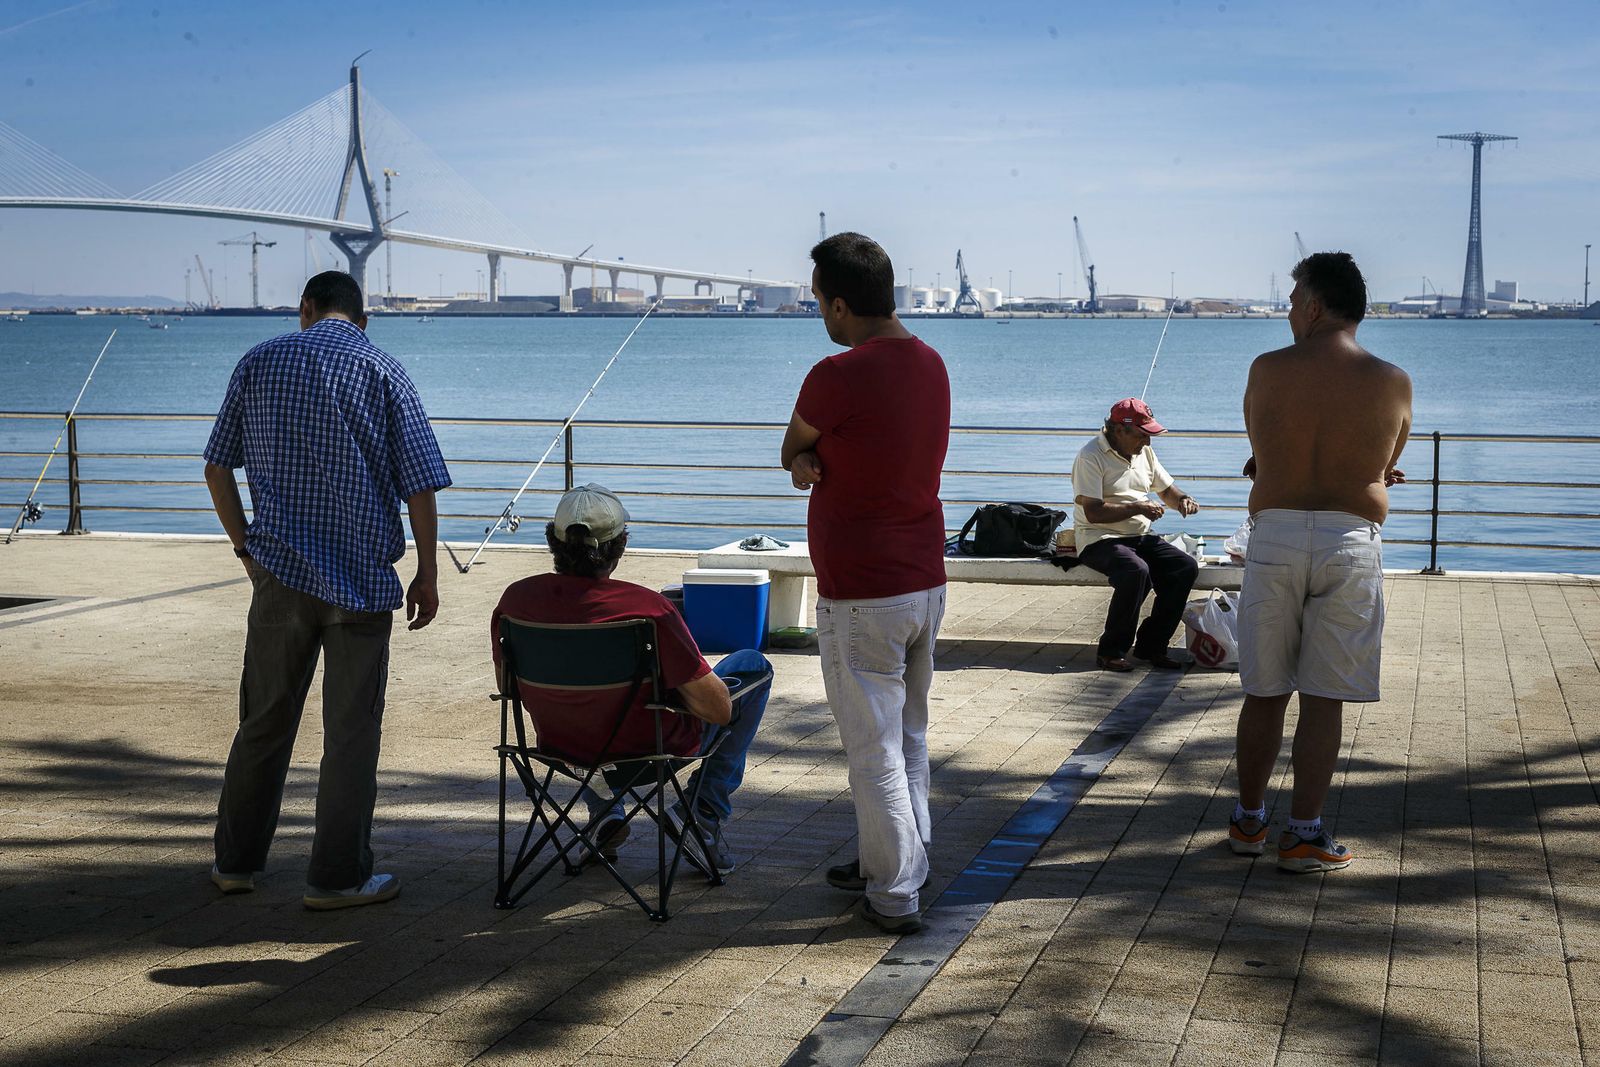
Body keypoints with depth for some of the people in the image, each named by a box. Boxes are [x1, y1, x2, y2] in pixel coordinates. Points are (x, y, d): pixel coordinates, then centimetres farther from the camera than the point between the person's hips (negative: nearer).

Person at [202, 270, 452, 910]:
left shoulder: (259, 362, 5)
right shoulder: (382, 371, -2)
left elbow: (217, 467, 8)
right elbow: (420, 483, -6)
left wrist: (246, 547, 18)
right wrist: (427, 575, 2)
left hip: (281, 570, 3)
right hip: (362, 574, -2)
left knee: (265, 719, 15)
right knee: (352, 727, 5)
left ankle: (236, 860, 24)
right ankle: (337, 877, 8)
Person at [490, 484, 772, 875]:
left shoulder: (515, 599, -17)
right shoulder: (648, 609, -31)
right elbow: (720, 710, -23)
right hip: (655, 748, -5)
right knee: (754, 666, 18)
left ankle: (603, 813, 29)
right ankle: (704, 810, 12)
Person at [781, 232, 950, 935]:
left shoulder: (838, 377, -20)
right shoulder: (930, 364, 7)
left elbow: (790, 452, -3)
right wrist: (815, 461, -5)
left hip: (860, 599, -8)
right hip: (926, 583, 8)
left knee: (875, 748, 0)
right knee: (909, 737, 18)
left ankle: (895, 895, 6)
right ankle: (894, 859, 31)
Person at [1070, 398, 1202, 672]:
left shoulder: (1144, 452, 14)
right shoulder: (1091, 457, -11)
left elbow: (1167, 490, 24)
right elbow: (1093, 513, -19)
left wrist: (1182, 499, 1)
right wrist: (1138, 508, -20)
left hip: (1140, 537, 8)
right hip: (1099, 539, -8)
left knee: (1186, 566, -15)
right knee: (1137, 571, -36)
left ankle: (1151, 646, -6)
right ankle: (1112, 651, -20)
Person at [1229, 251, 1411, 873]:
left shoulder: (1266, 371, -1)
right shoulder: (1392, 384, -1)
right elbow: (1383, 467, 13)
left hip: (1274, 537, 1)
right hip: (1350, 542, -1)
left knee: (1264, 693, 12)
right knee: (1324, 697, 4)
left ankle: (1248, 821, 23)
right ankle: (1304, 834, 6)